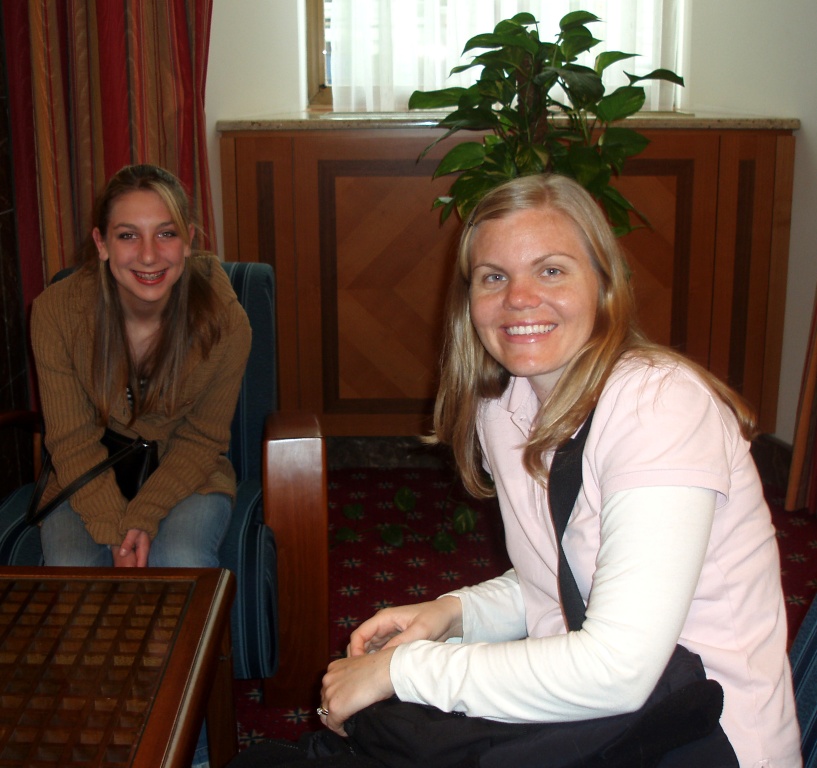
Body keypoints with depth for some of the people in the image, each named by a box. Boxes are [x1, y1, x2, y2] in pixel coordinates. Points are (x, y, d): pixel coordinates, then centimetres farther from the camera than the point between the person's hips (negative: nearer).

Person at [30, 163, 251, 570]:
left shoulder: (224, 321, -17)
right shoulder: (55, 311, -17)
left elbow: (201, 439, -8)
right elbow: (73, 442, -12)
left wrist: (143, 518, -22)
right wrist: (115, 531, -24)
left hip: (185, 477, 0)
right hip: (90, 483, 1)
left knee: (181, 561, -29)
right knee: (72, 569, -27)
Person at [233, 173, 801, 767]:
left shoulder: (661, 405, -23)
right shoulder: (502, 410, 2)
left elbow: (617, 670, -30)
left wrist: (402, 668, -22)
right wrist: (456, 613, -5)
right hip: (584, 716, 6)